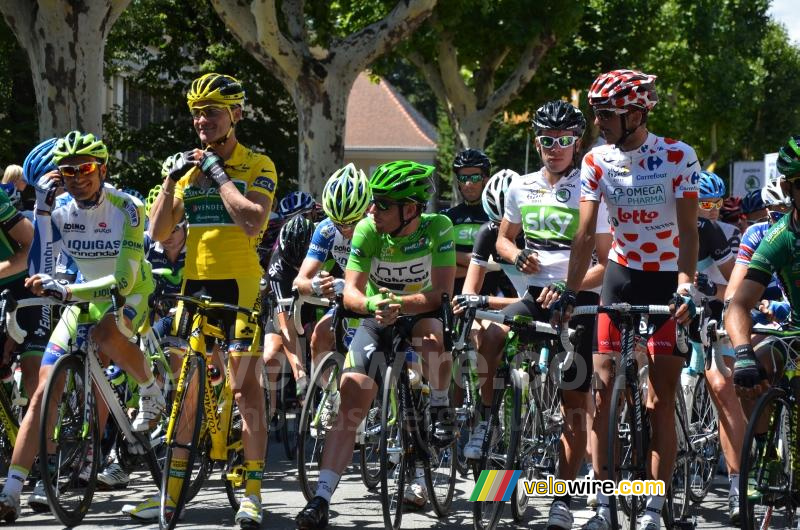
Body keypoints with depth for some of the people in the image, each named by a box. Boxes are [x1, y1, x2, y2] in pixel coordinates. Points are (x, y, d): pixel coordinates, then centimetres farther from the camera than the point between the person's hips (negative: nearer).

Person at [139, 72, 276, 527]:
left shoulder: (257, 166, -3)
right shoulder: (191, 166, 11)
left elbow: (252, 221, -20)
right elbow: (159, 232, 6)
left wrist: (219, 174, -15)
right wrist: (173, 177, -3)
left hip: (240, 284, -5)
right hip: (196, 282, 5)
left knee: (246, 387, -5)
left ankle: (253, 493, -2)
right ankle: (173, 487, 10)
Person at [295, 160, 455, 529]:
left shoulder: (437, 228, -22)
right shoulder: (368, 230, -18)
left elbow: (441, 293, -26)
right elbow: (350, 293, -21)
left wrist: (397, 303, -42)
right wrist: (372, 303, -44)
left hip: (422, 313, -1)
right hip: (378, 320, 1)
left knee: (432, 333, -39)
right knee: (350, 398, -15)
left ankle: (441, 408, -10)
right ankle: (321, 499, -18)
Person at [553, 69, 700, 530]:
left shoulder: (679, 157, -14)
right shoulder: (597, 161, -5)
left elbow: (688, 231, -18)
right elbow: (586, 234, -6)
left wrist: (686, 289, -30)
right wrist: (570, 292, -16)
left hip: (670, 281, -3)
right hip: (622, 275, 3)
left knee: (661, 399, -3)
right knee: (603, 387, -6)